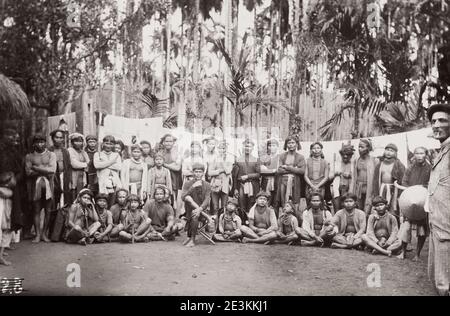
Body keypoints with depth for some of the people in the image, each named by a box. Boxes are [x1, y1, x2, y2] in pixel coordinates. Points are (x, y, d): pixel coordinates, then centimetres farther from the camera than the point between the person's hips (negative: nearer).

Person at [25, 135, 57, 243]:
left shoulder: (51, 155, 9)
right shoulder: (29, 156, 10)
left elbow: (52, 170, -5)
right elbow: (28, 172, -3)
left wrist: (36, 167, -5)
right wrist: (45, 171, -7)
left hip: (48, 185, 0)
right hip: (35, 185, 0)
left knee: (48, 211, -1)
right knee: (36, 211, 0)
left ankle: (44, 234, 7)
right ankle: (37, 234, 5)